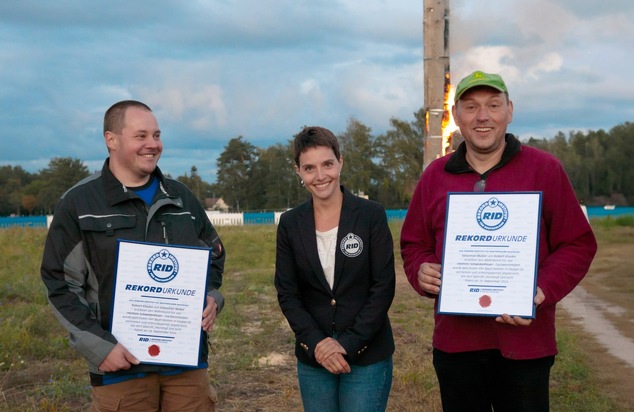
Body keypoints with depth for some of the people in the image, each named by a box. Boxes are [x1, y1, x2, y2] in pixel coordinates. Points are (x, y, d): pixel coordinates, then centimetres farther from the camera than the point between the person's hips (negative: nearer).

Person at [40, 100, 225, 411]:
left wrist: (211, 297, 1)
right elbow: (61, 286, -3)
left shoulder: (181, 197, 11)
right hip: (121, 366, -3)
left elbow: (214, 256, 22)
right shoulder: (79, 204, -2)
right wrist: (99, 346, -12)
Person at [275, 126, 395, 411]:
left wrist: (348, 344, -13)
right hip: (313, 358, 2)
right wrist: (317, 343, -12)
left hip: (367, 356, -2)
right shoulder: (290, 224, 2)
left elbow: (384, 287, -7)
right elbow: (287, 293, 1)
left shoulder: (371, 215, -5)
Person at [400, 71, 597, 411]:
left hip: (524, 343, -2)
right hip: (455, 341, 3)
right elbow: (414, 245, 14)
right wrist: (422, 272, -8)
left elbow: (578, 244, -1)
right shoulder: (434, 176, 7)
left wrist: (543, 291, -17)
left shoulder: (544, 169, -1)